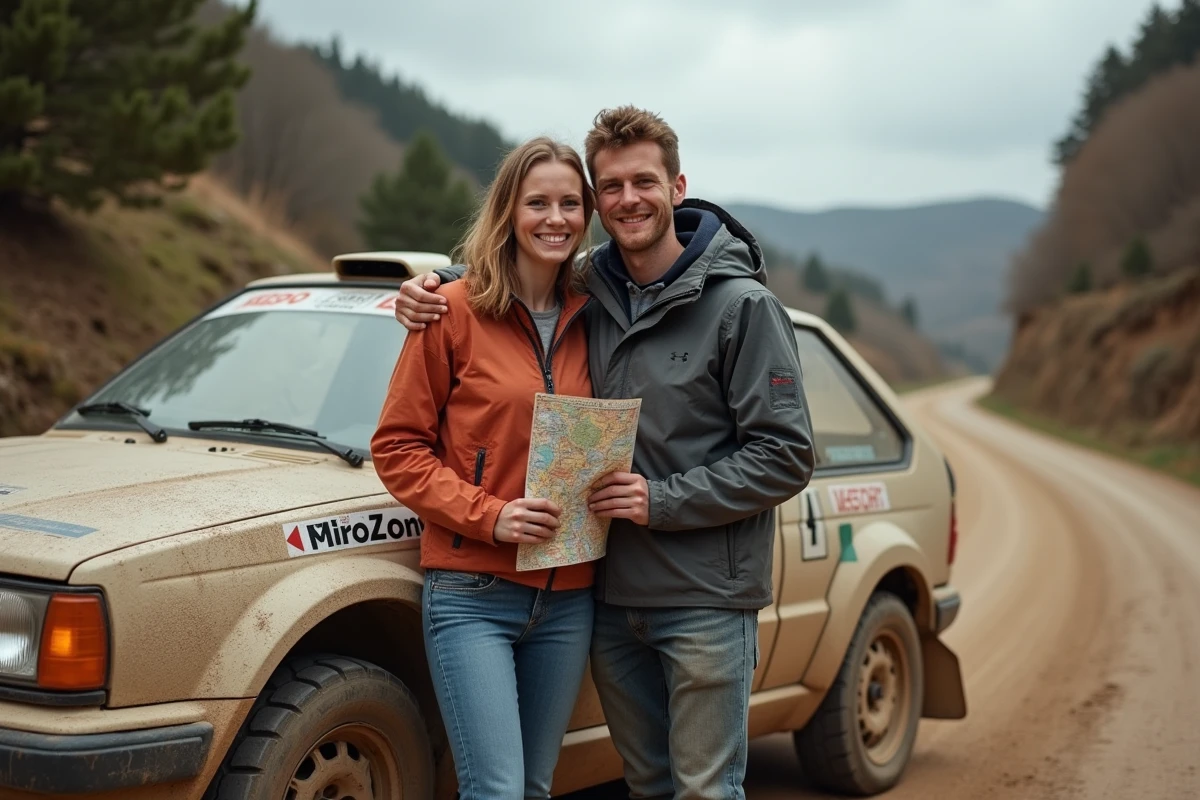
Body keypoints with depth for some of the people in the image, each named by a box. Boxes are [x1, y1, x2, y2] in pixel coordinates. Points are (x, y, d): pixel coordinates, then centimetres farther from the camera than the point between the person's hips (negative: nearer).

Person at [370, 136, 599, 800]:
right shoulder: (457, 311, -5)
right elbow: (397, 447, -5)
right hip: (473, 594, -5)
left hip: (568, 597, 5)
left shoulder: (588, 318, 8)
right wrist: (489, 515, -15)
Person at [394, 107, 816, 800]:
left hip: (707, 600, -5)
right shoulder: (589, 293, 6)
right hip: (612, 596, 5)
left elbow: (787, 456, -11)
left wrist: (663, 501, -17)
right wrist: (433, 287, 5)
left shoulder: (741, 303, -9)